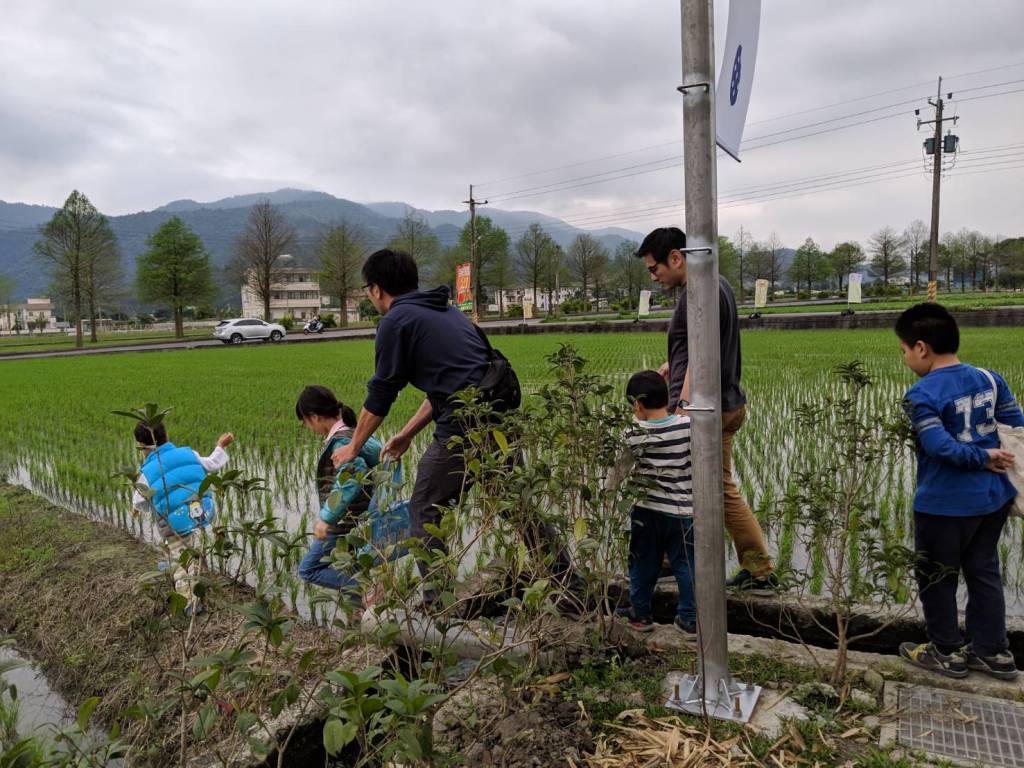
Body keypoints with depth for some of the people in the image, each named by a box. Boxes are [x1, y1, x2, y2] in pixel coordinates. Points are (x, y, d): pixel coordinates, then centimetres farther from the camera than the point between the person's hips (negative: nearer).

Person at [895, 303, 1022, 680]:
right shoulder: (989, 378, 3)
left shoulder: (921, 395, -18)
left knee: (936, 578, 11)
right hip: (993, 497, 7)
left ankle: (947, 652, 25)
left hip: (945, 505, -7)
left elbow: (941, 446, -25)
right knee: (984, 572, 20)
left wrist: (983, 458, -12)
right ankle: (992, 652, 30)